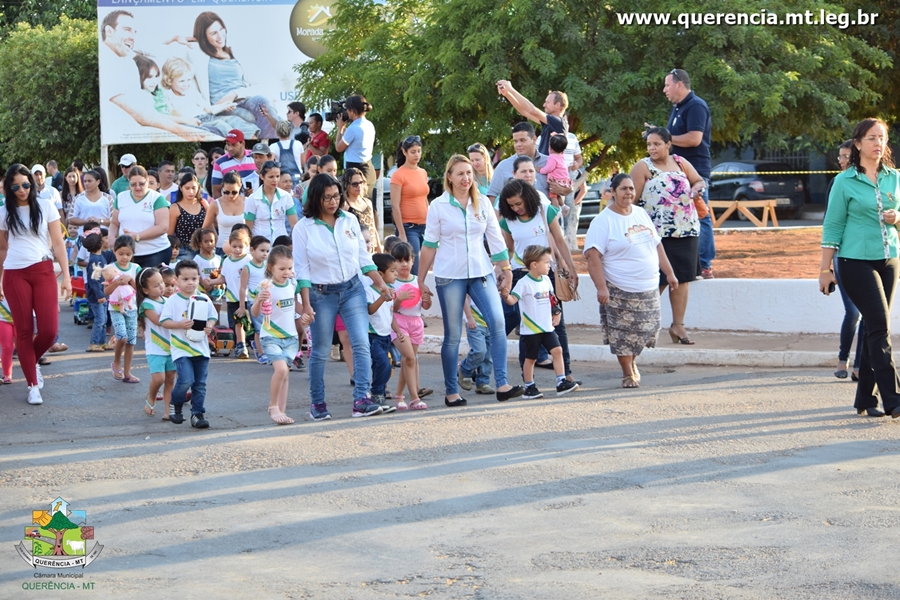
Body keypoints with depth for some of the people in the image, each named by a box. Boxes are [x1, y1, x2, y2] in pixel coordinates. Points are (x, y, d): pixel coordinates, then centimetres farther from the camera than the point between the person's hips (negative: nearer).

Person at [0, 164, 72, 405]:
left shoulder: (46, 207, 4)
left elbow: (58, 243, 4)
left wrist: (66, 276, -2)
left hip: (43, 271, 0)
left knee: (49, 330, -8)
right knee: (24, 330, 0)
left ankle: (32, 362, 23)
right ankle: (33, 385, 9)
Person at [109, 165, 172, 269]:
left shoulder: (157, 199, -2)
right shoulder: (121, 198, 12)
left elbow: (163, 227, -9)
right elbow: (114, 223, 17)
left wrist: (137, 236, -15)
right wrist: (112, 237, -5)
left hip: (156, 253, -3)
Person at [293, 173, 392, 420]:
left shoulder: (350, 221, 3)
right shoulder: (303, 228, -5)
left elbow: (363, 257, 11)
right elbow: (302, 269, -5)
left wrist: (380, 283, 4)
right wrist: (306, 304, -11)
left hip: (353, 290, 2)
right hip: (321, 294, -2)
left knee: (361, 343, -12)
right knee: (320, 351, 5)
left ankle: (361, 400, -15)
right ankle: (317, 404, 19)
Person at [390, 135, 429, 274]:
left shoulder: (423, 173, 12)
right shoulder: (398, 175, -8)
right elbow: (395, 206, -11)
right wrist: (401, 233, -15)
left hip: (423, 226, 6)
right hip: (408, 227, -6)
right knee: (414, 271, -10)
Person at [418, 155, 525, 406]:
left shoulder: (482, 203, 5)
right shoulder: (438, 206, -2)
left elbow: (496, 239, 10)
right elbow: (429, 246, 2)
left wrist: (506, 271, 11)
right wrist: (421, 281, 4)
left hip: (481, 273, 2)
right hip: (449, 276, -2)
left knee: (498, 322, -14)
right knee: (453, 335, 1)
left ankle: (502, 385, -13)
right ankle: (451, 392, 11)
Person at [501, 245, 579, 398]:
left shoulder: (546, 280, 8)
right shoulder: (524, 283, -13)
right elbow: (513, 299, -23)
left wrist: (557, 313, 13)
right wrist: (505, 296, -43)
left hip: (547, 327, 6)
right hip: (530, 329, -6)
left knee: (557, 350, -5)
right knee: (530, 358, 3)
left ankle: (561, 383, -3)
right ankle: (529, 387, 13)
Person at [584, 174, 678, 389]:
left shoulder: (641, 214, 11)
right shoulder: (603, 221, -10)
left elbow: (657, 245, 19)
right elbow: (592, 255, -17)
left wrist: (669, 273, 17)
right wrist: (601, 287, -25)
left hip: (649, 289, 6)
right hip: (620, 291, -6)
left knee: (646, 331, 10)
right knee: (623, 334, -1)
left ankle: (632, 363, 34)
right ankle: (628, 374, 16)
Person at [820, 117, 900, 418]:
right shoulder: (845, 182, -4)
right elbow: (832, 227, -2)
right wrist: (825, 269, -3)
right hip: (856, 261, -5)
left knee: (875, 329, 8)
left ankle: (865, 399, 15)